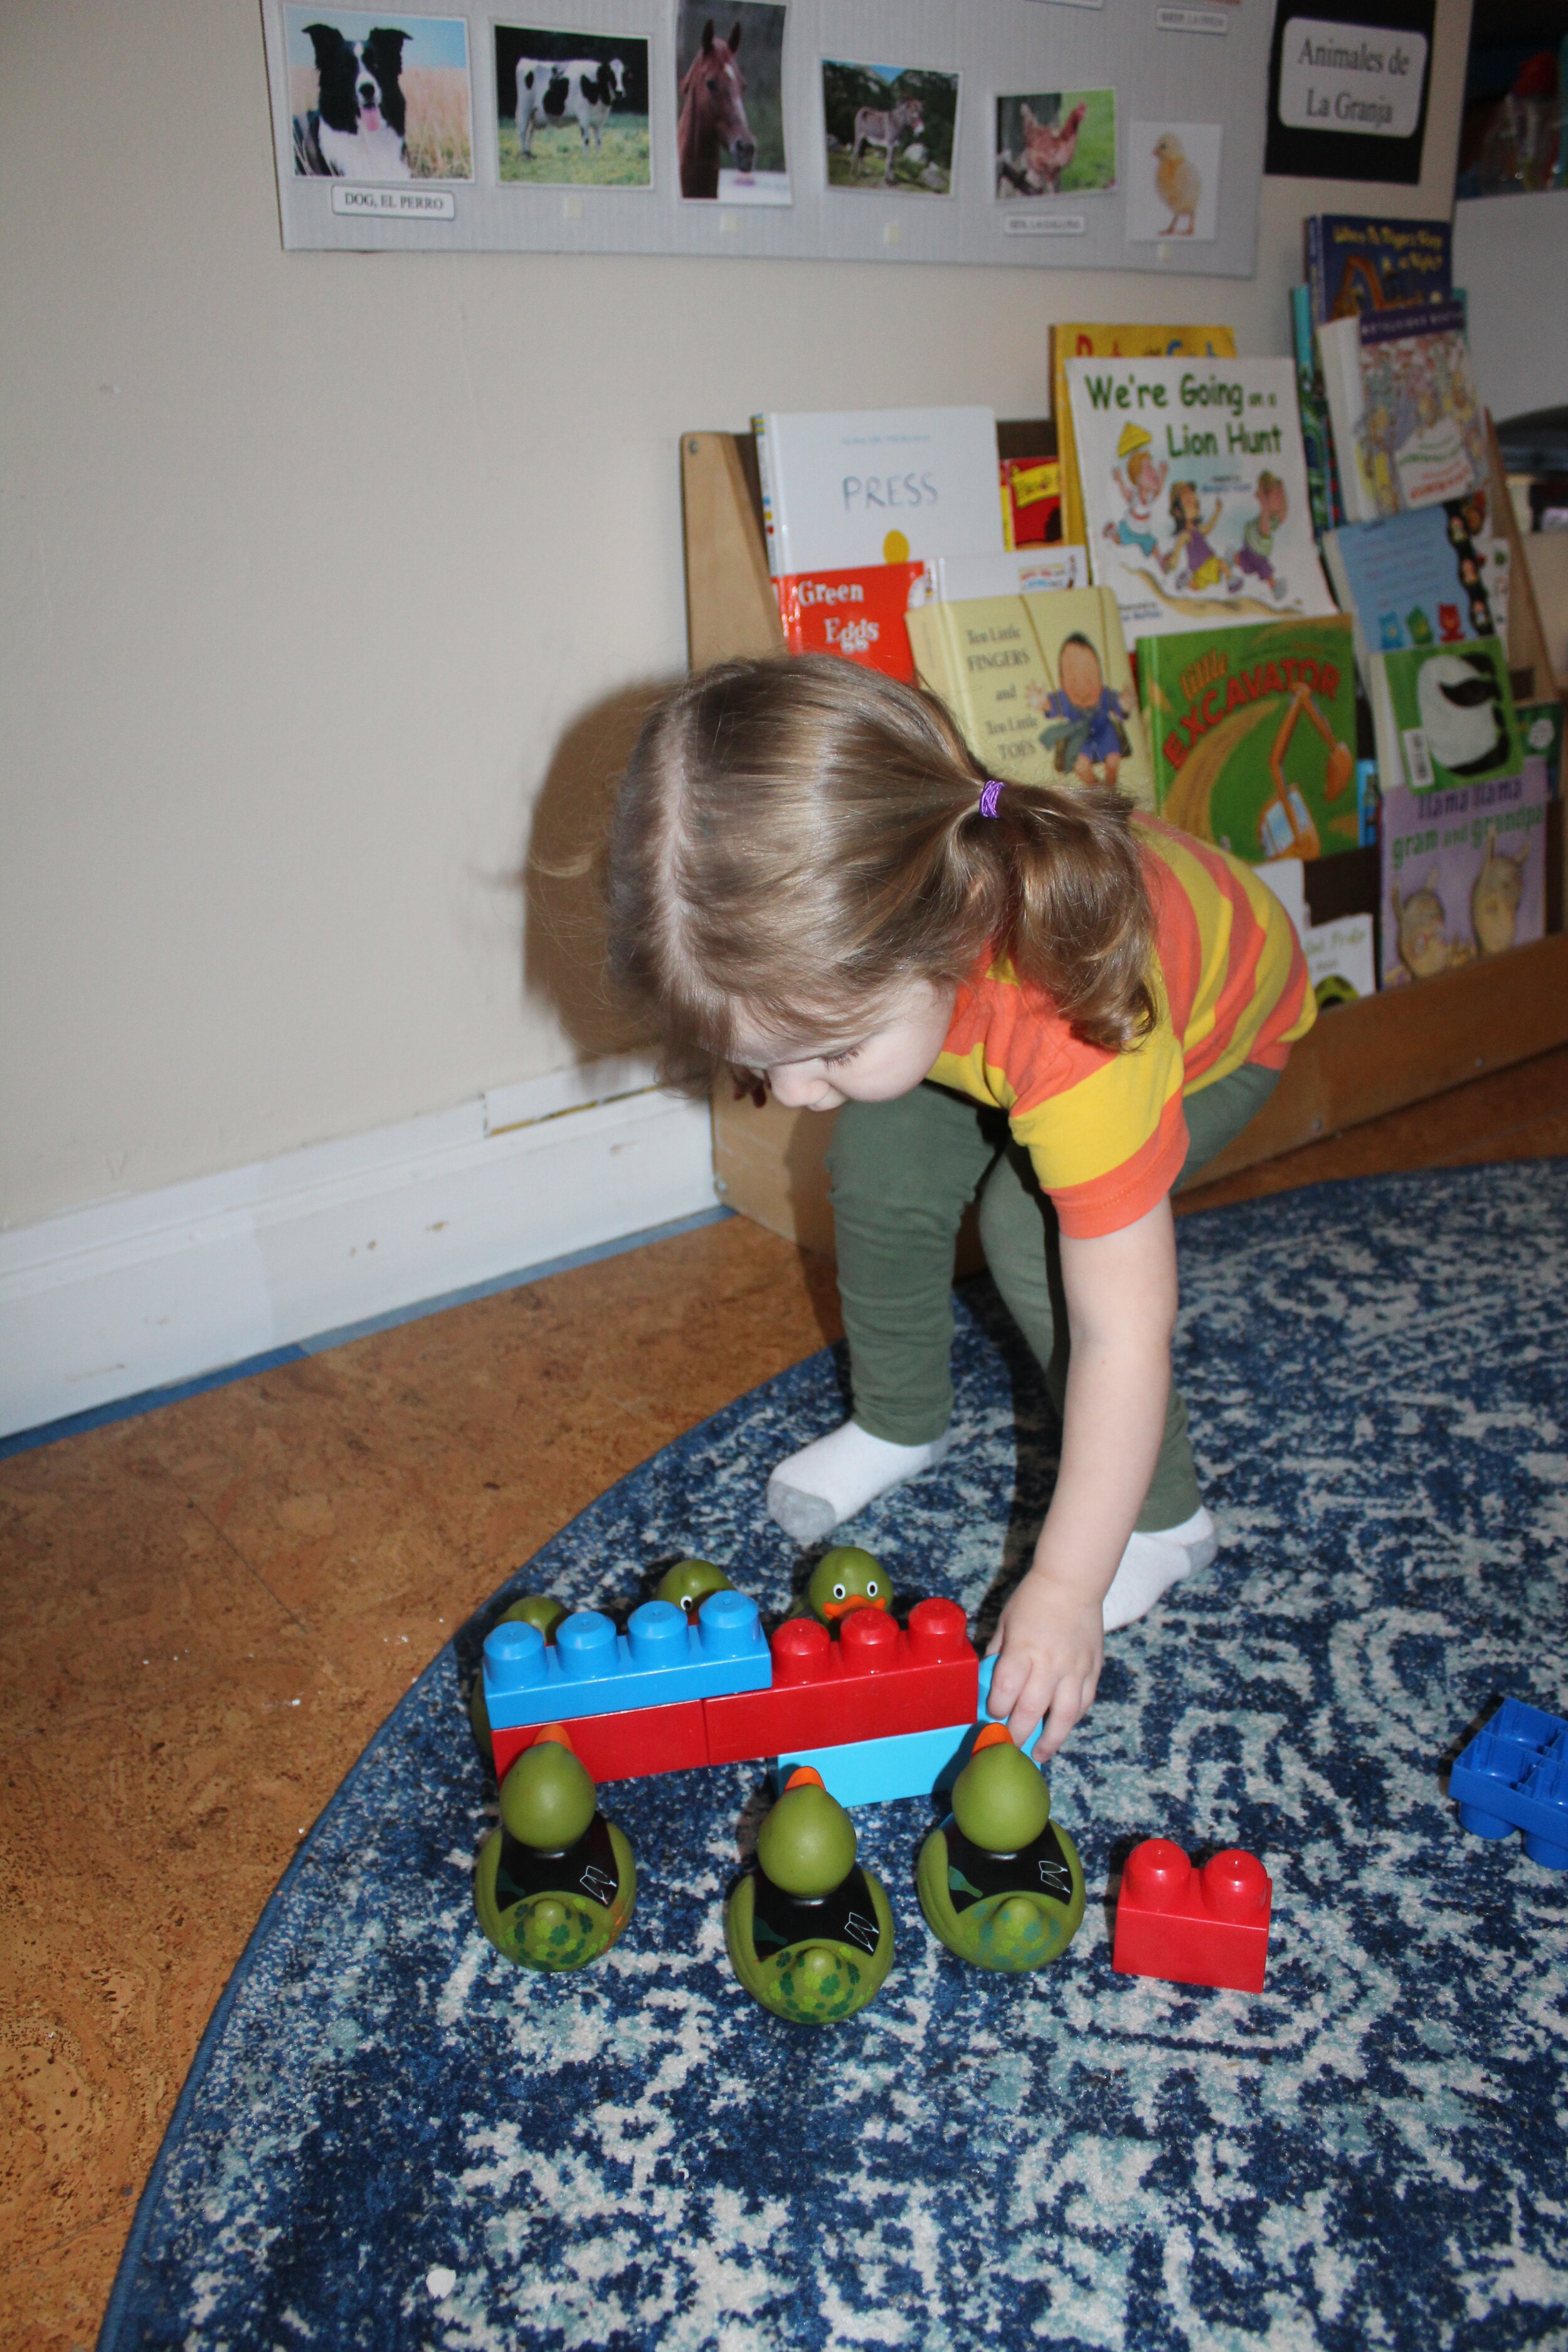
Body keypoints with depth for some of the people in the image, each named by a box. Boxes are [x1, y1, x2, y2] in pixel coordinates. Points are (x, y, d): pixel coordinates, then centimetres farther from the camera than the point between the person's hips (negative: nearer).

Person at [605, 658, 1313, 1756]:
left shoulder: (1078, 1043, -48)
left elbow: (1124, 1333, -41)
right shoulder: (854, 918, -35)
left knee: (1037, 1231, -24)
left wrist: (1067, 1587, -36)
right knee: (881, 1169, -7)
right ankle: (901, 1423, 18)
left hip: (1219, 1018, -5)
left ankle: (1163, 1516, -3)